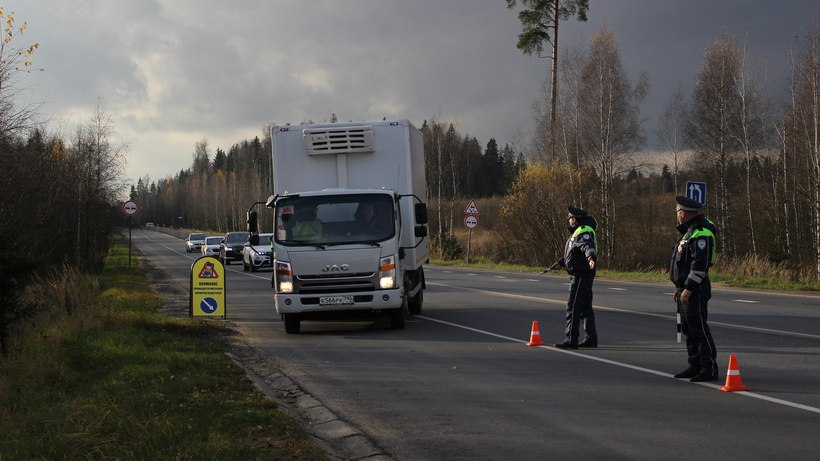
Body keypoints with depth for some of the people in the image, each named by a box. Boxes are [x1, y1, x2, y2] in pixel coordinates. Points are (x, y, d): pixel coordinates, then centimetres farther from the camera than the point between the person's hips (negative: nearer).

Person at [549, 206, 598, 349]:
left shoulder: (584, 232, -15)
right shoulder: (578, 232, 20)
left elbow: (588, 246, -36)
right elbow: (573, 252, 33)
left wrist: (591, 257, -54)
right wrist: (560, 263, 35)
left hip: (581, 275, -11)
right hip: (578, 274, 11)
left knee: (573, 307, -11)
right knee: (585, 307, 15)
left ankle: (571, 340, -12)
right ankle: (591, 339, 20)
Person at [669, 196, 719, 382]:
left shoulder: (701, 234, -17)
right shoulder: (690, 231, 17)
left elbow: (700, 264, -24)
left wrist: (688, 288, -24)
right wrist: (680, 287, 22)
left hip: (695, 290, -11)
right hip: (685, 289, 11)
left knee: (699, 329, -9)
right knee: (688, 329, 14)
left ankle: (710, 369, -6)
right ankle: (695, 366, 20)